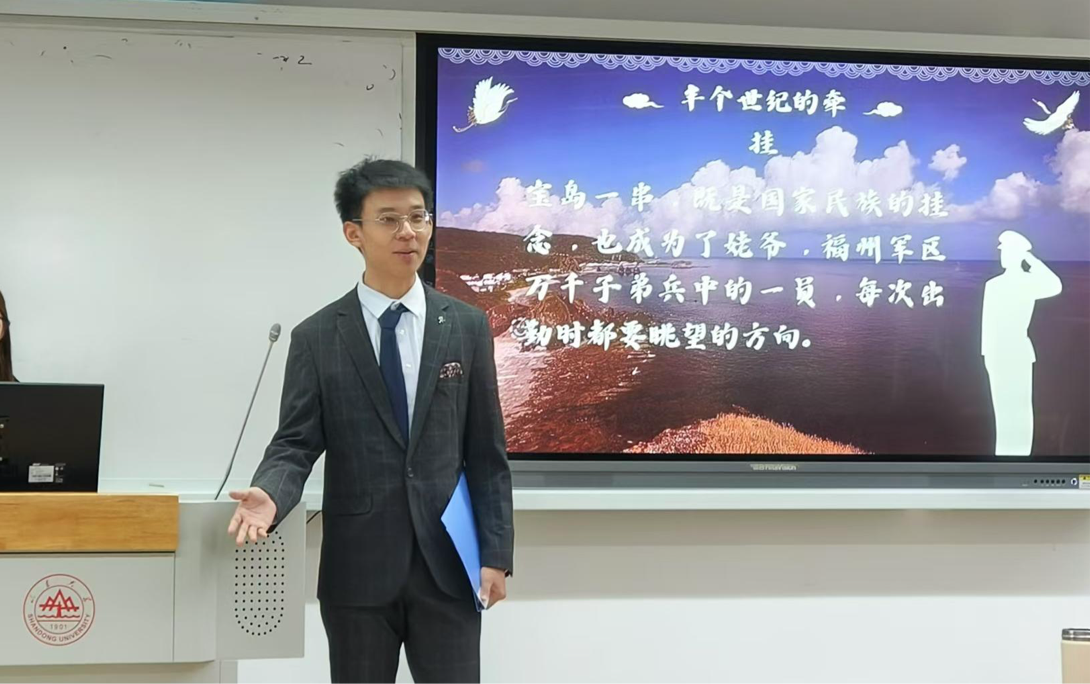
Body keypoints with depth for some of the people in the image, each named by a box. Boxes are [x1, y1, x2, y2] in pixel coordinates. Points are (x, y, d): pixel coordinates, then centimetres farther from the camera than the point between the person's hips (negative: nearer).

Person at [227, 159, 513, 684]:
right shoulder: (317, 337, 1)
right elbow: (297, 442, -2)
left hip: (447, 562, 1)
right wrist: (270, 494, -24)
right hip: (357, 567, -1)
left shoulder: (467, 326, 5)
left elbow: (486, 451, 5)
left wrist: (495, 553, 0)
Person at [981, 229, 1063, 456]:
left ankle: (1019, 453, -1)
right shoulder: (993, 284, 9)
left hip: (1018, 350, -6)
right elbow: (987, 320, 12)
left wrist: (1030, 258, -16)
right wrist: (986, 352, 9)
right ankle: (1004, 453, 18)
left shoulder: (1030, 282, -5)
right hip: (997, 351, 6)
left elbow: (1055, 287, -22)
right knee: (1002, 407, 11)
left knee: (1020, 407, -5)